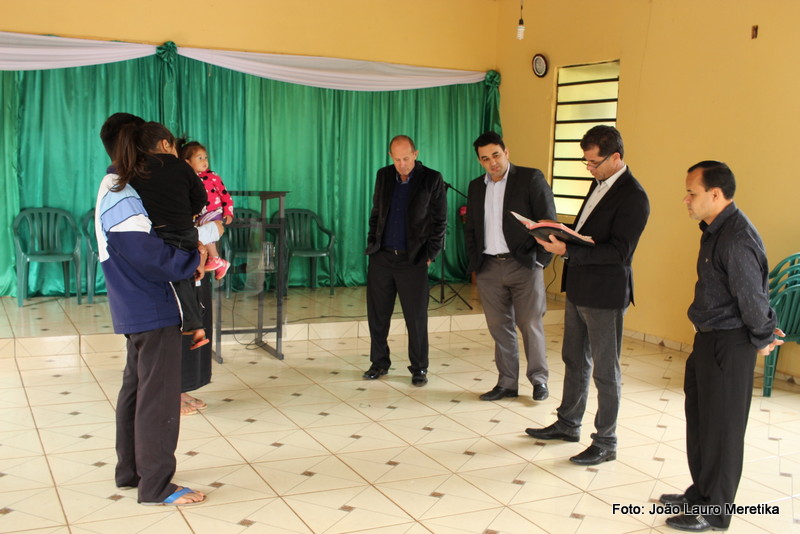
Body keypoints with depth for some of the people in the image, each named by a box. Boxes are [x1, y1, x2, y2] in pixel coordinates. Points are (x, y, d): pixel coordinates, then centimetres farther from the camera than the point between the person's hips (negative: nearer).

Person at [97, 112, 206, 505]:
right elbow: (153, 256, -25)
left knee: (137, 388, 18)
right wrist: (195, 256, -12)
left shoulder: (118, 190, 13)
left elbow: (153, 236, 17)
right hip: (153, 311, -11)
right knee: (158, 396, -4)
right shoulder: (122, 200, -20)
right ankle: (155, 486, 5)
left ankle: (130, 470, 30)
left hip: (138, 308, 11)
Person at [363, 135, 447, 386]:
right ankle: (379, 363, 23)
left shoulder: (432, 179, -4)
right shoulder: (383, 176, 8)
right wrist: (372, 244, 8)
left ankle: (419, 368, 14)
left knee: (417, 317, 2)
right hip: (381, 257, 4)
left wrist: (430, 255, -5)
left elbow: (440, 221, -1)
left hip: (413, 260, -4)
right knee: (377, 314, 8)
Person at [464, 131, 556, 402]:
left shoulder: (531, 178, -3)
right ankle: (507, 383, 17)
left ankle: (539, 379, 18)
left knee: (530, 325, 1)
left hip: (524, 266, -4)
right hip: (489, 268, 4)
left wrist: (540, 260, -8)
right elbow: (470, 228, 20)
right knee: (499, 327, 8)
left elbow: (548, 221, -5)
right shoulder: (476, 186, 13)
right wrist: (474, 261, 10)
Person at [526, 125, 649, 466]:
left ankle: (606, 442, 15)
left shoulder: (633, 197, -18)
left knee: (605, 371, 3)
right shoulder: (599, 184, 11)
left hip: (605, 295, -9)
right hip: (578, 288, 9)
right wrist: (561, 236, 0)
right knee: (574, 360, 20)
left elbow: (619, 251, -24)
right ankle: (568, 424, 35)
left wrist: (568, 251, -28)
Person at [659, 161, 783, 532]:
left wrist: (763, 339, -7)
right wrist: (763, 333, 14)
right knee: (699, 418, 19)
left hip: (729, 345, -10)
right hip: (709, 338, 10)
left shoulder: (737, 238, -24)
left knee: (722, 428, 4)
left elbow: (752, 297, -22)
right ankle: (700, 493, 36)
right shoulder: (715, 230, 7)